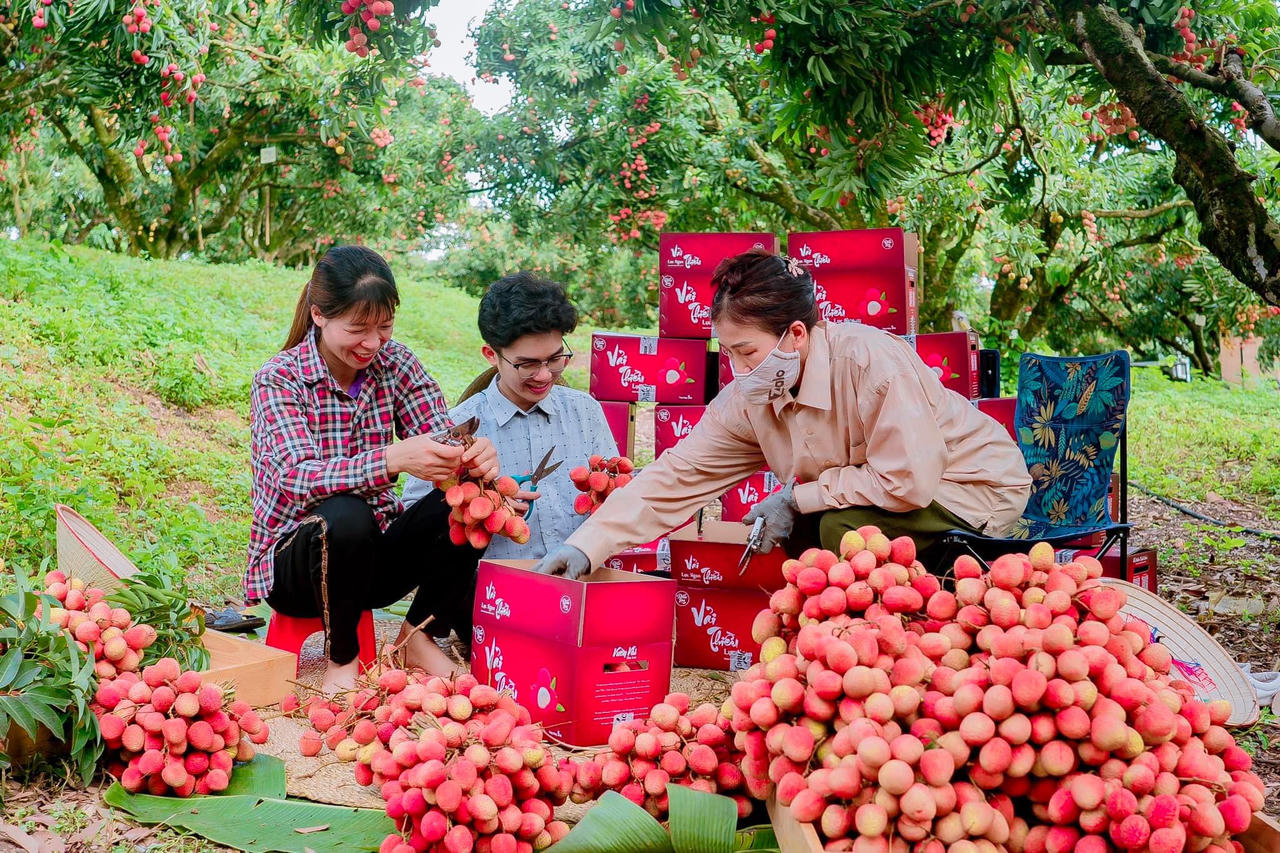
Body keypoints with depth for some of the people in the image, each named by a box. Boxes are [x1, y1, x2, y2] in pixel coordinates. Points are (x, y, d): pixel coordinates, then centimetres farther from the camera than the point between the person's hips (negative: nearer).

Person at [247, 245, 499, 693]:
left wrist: (474, 457, -38)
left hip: (373, 555, 4)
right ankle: (341, 658, -12)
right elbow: (299, 479, -32)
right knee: (345, 516, -37)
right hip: (292, 561, -4)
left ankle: (418, 636, 0)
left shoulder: (395, 363, -3)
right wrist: (393, 460, -49)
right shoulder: (279, 378, -17)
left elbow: (440, 437, -12)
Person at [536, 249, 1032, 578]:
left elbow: (909, 482, -31)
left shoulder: (870, 360, -30)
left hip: (980, 488, -7)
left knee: (845, 526, -25)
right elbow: (675, 477, -9)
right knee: (797, 533, -5)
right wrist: (586, 547, -19)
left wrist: (797, 497, -22)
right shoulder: (747, 400, -8)